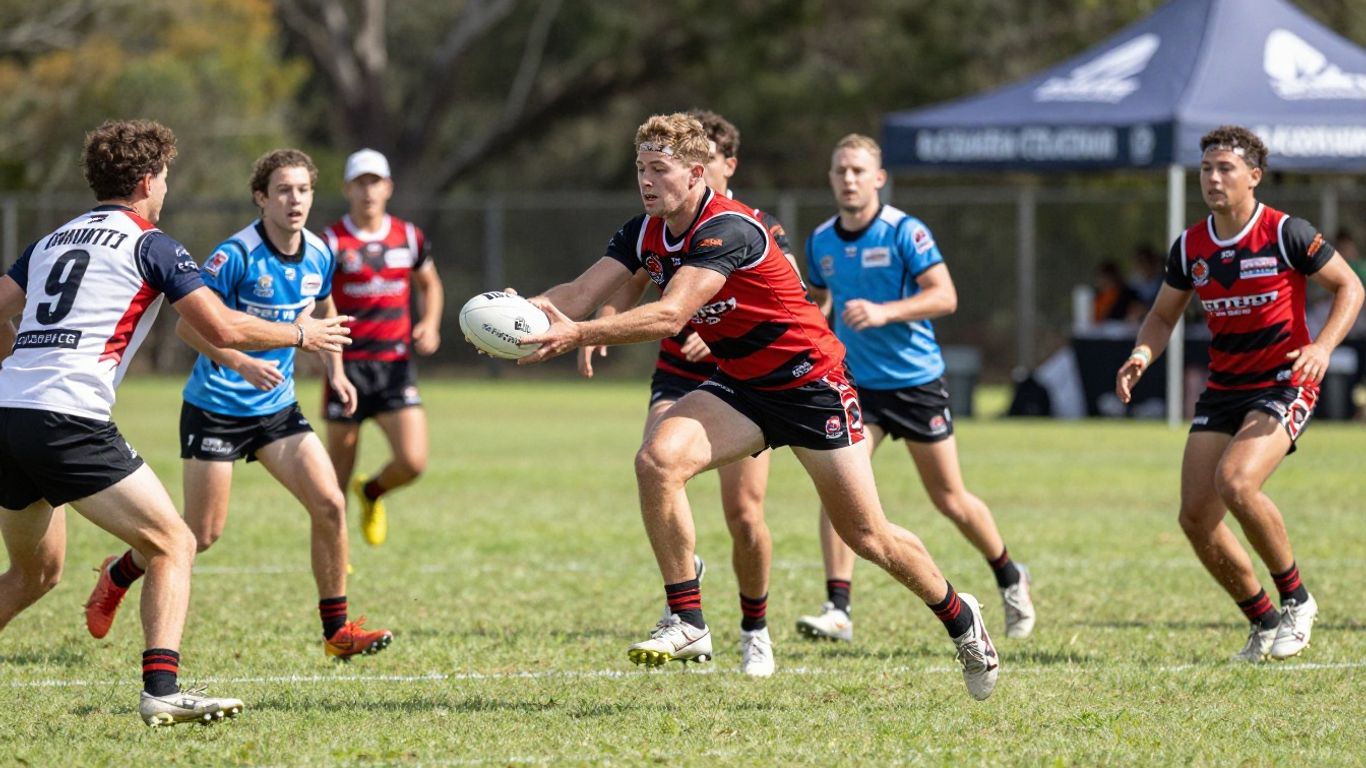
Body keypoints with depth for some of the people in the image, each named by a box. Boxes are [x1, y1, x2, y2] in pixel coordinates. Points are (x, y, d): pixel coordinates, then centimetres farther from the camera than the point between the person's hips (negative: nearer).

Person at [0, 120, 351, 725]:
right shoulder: (149, 245, 3)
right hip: (69, 421, -7)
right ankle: (161, 691, -15)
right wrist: (300, 334, 14)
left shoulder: (52, 241, 22)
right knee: (173, 544, -1)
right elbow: (221, 329, -2)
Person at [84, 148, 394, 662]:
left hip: (277, 406, 6)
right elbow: (188, 326, -17)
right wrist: (243, 364, -29)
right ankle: (117, 576, 28)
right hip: (217, 405, -6)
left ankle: (337, 630, 1)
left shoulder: (319, 255, 1)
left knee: (329, 504, -10)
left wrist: (334, 369, 8)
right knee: (202, 534, 0)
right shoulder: (237, 255, -19)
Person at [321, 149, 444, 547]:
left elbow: (430, 286, 23)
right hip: (347, 365, -3)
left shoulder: (409, 238, 7)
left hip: (396, 365, 3)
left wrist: (430, 323, 5)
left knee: (413, 461, -11)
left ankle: (371, 493, 22)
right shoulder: (332, 242, -5)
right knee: (340, 469, 2)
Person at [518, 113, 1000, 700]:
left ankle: (958, 617, 28)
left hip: (811, 382, -6)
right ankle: (687, 623, -15)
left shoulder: (728, 229, -28)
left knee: (866, 535, 1)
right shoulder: (646, 233, -3)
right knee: (658, 459, -22)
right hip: (739, 384, 6)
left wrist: (578, 334, -48)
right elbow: (583, 293, -11)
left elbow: (670, 315, -39)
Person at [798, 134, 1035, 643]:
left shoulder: (904, 232, -12)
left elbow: (944, 296, -18)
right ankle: (837, 610, -19)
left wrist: (884, 312, -30)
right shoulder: (821, 241, 4)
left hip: (916, 380, -4)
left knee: (950, 500, 7)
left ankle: (1010, 579, 33)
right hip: (856, 384, 4)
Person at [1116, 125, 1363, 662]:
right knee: (1196, 516, -4)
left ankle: (1296, 601, -9)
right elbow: (1163, 316, 15)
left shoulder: (1286, 234, -11)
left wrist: (1323, 346, -19)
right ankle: (1264, 624, 14)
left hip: (1283, 385, -6)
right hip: (1222, 390, 6)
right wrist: (1141, 355, -7)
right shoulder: (1190, 247, 3)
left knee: (1236, 482, -29)